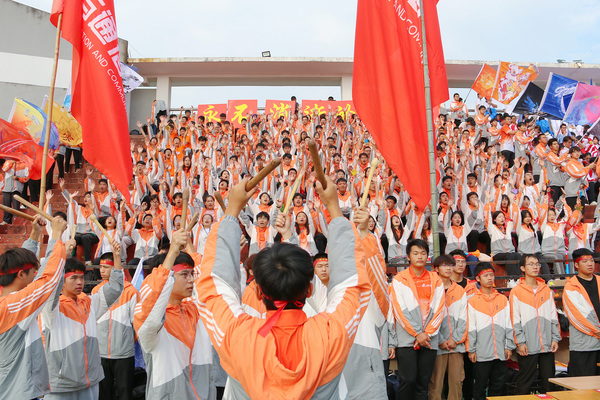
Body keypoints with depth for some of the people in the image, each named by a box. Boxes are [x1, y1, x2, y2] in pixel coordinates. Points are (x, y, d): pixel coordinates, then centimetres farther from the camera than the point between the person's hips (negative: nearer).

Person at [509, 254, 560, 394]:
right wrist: (520, 342, -11)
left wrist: (555, 338, 3)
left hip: (547, 346, 4)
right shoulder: (516, 291, -2)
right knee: (525, 383, 2)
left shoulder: (546, 289, 11)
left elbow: (553, 316, 11)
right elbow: (515, 320, -5)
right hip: (527, 347, -4)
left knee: (548, 381, 9)